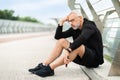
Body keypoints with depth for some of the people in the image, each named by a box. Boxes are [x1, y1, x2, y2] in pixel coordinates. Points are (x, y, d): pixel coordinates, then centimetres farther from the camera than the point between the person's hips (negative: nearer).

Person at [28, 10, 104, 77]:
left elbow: (81, 39, -38)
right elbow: (57, 36, 6)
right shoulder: (74, 28, 7)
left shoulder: (89, 26, -16)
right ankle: (44, 65, -13)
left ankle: (49, 69, -39)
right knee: (61, 41, -3)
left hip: (94, 59, -7)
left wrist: (68, 51, -47)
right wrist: (61, 22, -3)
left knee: (78, 46, -36)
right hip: (83, 58, 8)